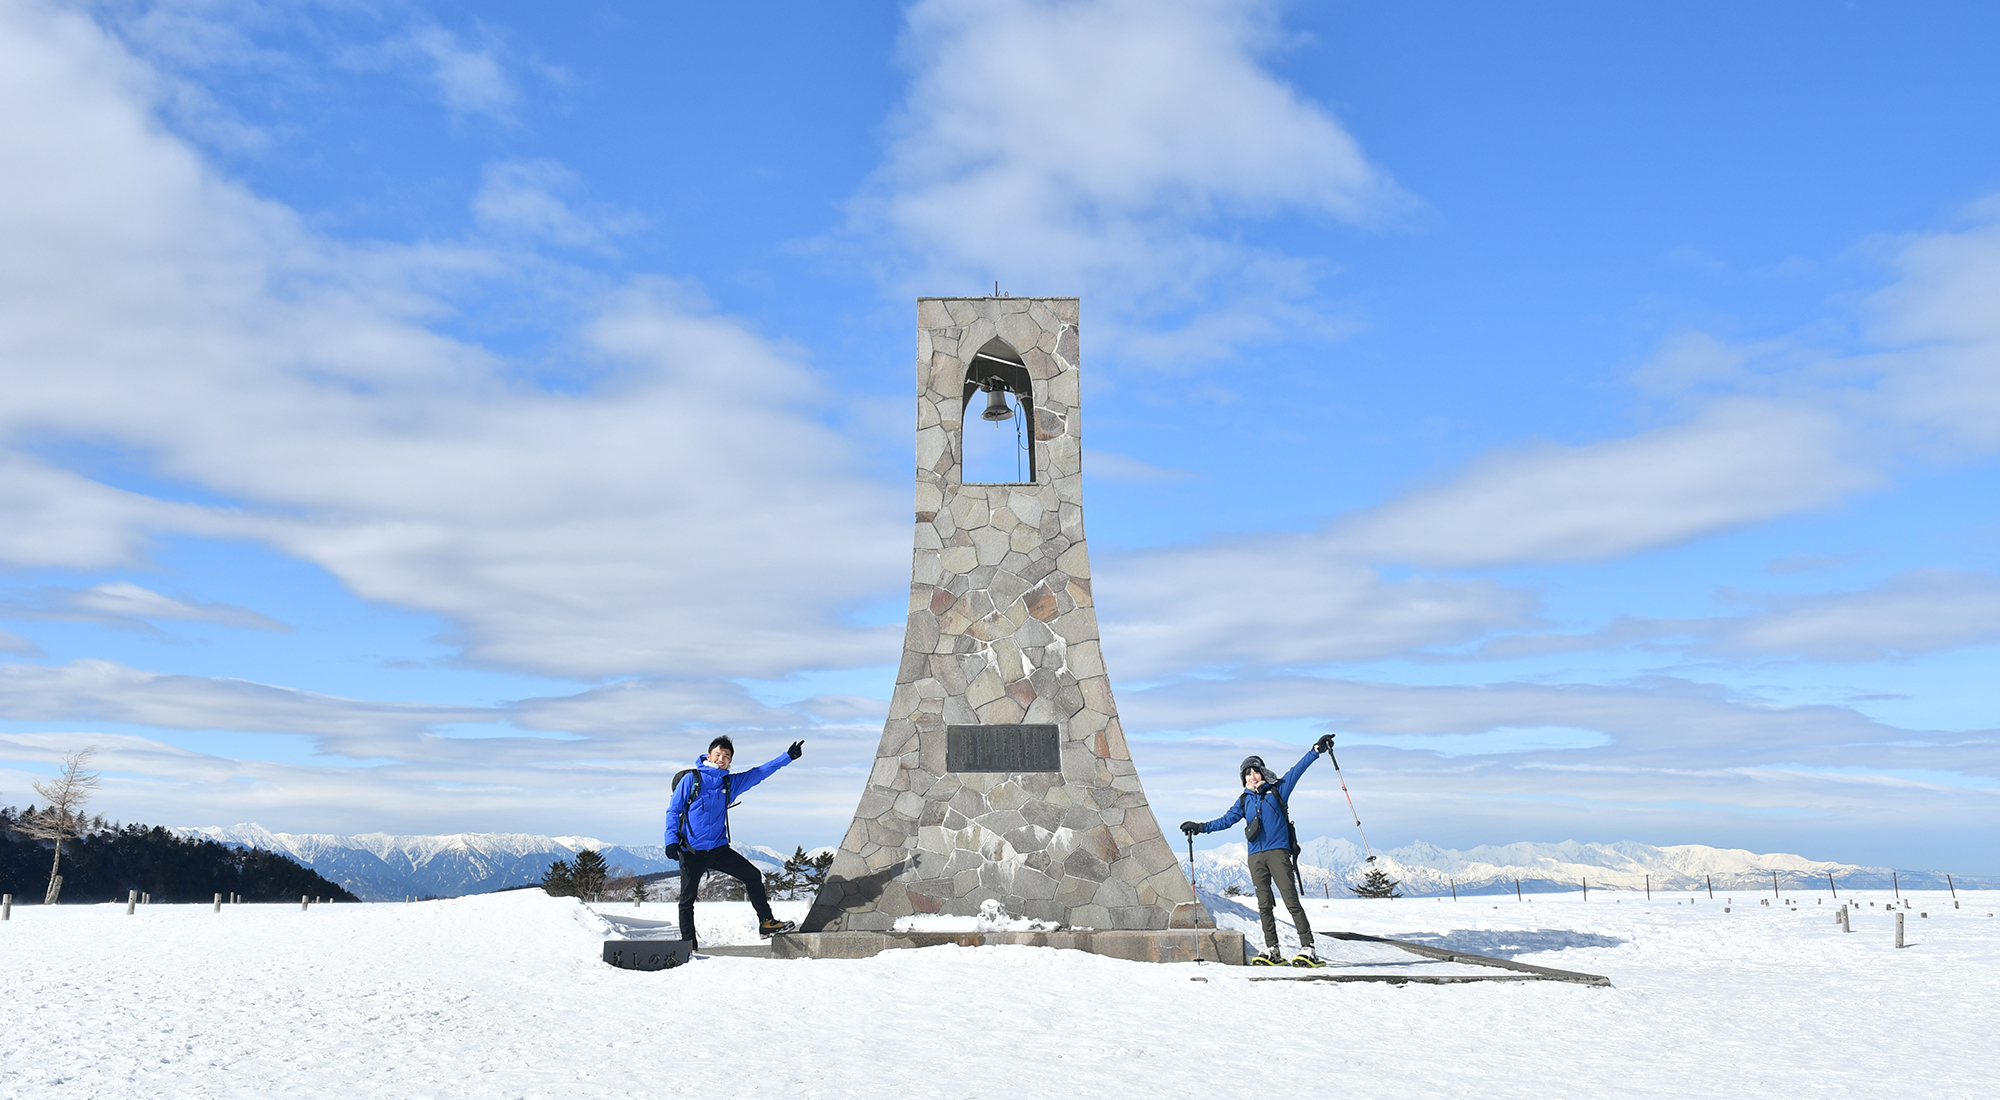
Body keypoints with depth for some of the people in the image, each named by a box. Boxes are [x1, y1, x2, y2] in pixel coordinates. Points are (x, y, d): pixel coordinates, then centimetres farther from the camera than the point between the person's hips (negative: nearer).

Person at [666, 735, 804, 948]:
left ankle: (766, 923, 6)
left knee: (753, 875, -2)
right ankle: (688, 944, 13)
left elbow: (759, 773, 15)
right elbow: (673, 810, -2)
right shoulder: (691, 778, -3)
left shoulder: (731, 782, 9)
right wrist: (671, 840, -13)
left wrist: (787, 757, 11)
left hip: (718, 848, 4)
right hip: (691, 851, -4)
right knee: (687, 899, 1)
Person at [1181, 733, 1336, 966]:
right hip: (1256, 855, 4)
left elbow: (1297, 770, 7)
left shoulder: (1277, 789, 9)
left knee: (1291, 899, -9)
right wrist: (1201, 827, 12)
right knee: (1264, 904, 3)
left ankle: (1307, 949, -9)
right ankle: (1272, 951, 8)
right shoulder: (1244, 800, 18)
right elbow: (1226, 820, 20)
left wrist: (1316, 750, 2)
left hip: (1278, 851, -4)